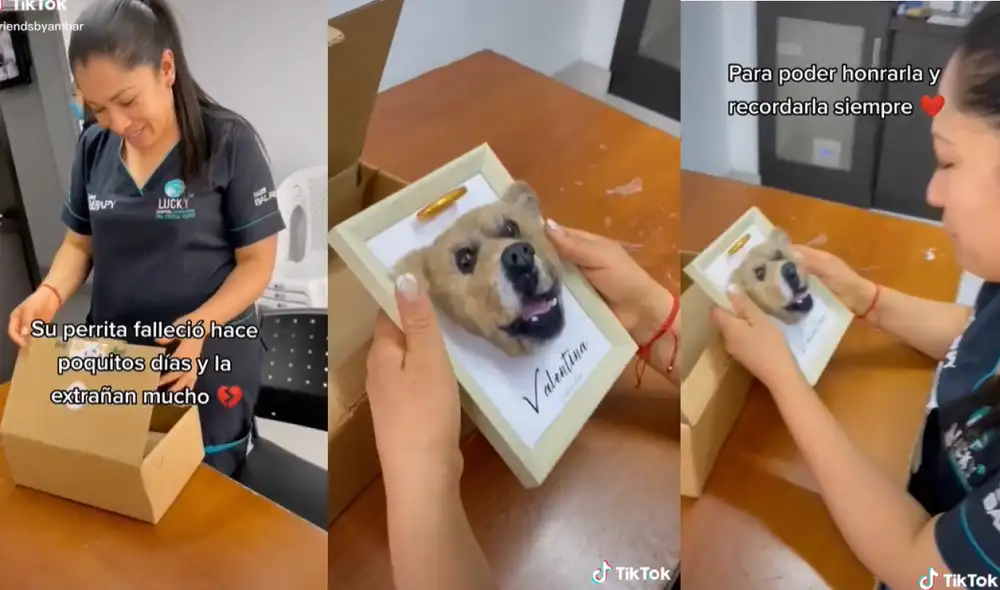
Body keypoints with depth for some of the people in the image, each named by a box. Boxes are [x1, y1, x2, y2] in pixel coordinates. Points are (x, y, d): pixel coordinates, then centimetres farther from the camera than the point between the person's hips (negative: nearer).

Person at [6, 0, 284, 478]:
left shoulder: (229, 142, -14)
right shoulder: (93, 147, 1)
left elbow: (257, 262, -12)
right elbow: (80, 243, 11)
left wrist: (200, 324, -27)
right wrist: (51, 293, -10)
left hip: (209, 358, -4)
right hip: (112, 356, 5)